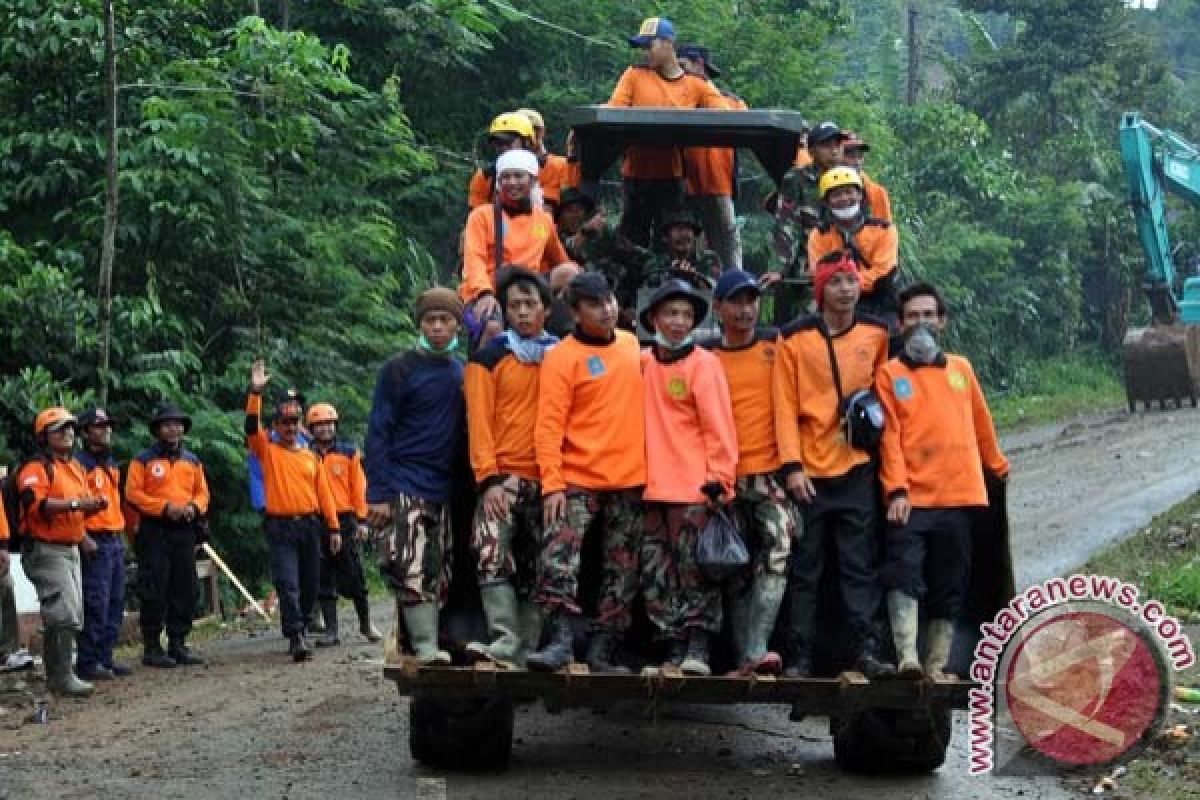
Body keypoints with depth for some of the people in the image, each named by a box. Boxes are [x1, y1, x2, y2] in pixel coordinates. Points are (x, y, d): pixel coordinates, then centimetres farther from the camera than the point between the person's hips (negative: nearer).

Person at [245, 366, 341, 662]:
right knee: (288, 585, -12)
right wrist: (255, 392, -23)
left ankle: (302, 627, 28)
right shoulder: (267, 451, 5)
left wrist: (334, 528, 9)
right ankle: (296, 638, -17)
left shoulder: (310, 457, 13)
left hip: (310, 526, 4)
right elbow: (252, 427, -12)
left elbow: (324, 493, 13)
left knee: (310, 584, 10)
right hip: (281, 528, -4)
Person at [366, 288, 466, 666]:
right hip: (405, 487, -5)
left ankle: (443, 641, 6)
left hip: (446, 489, 5)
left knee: (440, 572, 3)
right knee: (412, 568, -13)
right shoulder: (399, 369, -2)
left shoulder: (463, 372, 12)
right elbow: (378, 434, -5)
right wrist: (377, 494, -12)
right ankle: (425, 647, -12)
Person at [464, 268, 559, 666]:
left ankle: (529, 647, 10)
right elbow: (479, 421, -4)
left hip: (548, 481, 3)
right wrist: (488, 479, -12)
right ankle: (505, 640, -19)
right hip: (503, 479, -3)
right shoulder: (489, 357, 2)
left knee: (536, 567, 5)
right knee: (492, 554, -18)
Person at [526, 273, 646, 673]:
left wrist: (650, 463, 15)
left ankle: (603, 649, 12)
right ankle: (560, 639, -16)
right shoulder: (562, 357, -6)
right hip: (578, 479, -5)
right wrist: (552, 483, -18)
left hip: (631, 478, 5)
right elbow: (549, 425, -11)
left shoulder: (632, 344, 10)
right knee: (558, 556, -19)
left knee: (621, 568, 6)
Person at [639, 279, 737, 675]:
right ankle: (674, 648, 11)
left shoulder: (704, 364, -4)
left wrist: (719, 479, -13)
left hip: (695, 487, -5)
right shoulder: (643, 363, 10)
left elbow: (719, 426, -7)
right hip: (653, 488, 5)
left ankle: (698, 648, 0)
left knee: (696, 571, -4)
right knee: (656, 573, 5)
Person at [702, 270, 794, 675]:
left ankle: (754, 651, -24)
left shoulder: (778, 344, 5)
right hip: (725, 477, 2)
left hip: (772, 472, -2)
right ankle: (745, 656, 11)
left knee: (777, 550, -20)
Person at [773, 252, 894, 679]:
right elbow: (785, 406, -3)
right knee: (804, 568, 4)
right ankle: (799, 657, 6)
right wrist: (792, 465, -10)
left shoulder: (876, 334, 6)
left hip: (857, 467, 2)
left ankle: (866, 650, 1)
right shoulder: (794, 338, 0)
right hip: (808, 471, -1)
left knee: (860, 565, 0)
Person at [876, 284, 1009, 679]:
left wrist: (997, 466, 33)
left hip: (959, 497, 4)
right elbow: (889, 435, -4)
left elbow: (981, 423, 25)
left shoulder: (961, 369, 15)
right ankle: (907, 657, -26)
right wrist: (896, 489, -14)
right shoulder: (890, 374, 5)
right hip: (911, 499, -4)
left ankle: (936, 666, 11)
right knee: (904, 572, -20)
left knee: (949, 587, 5)